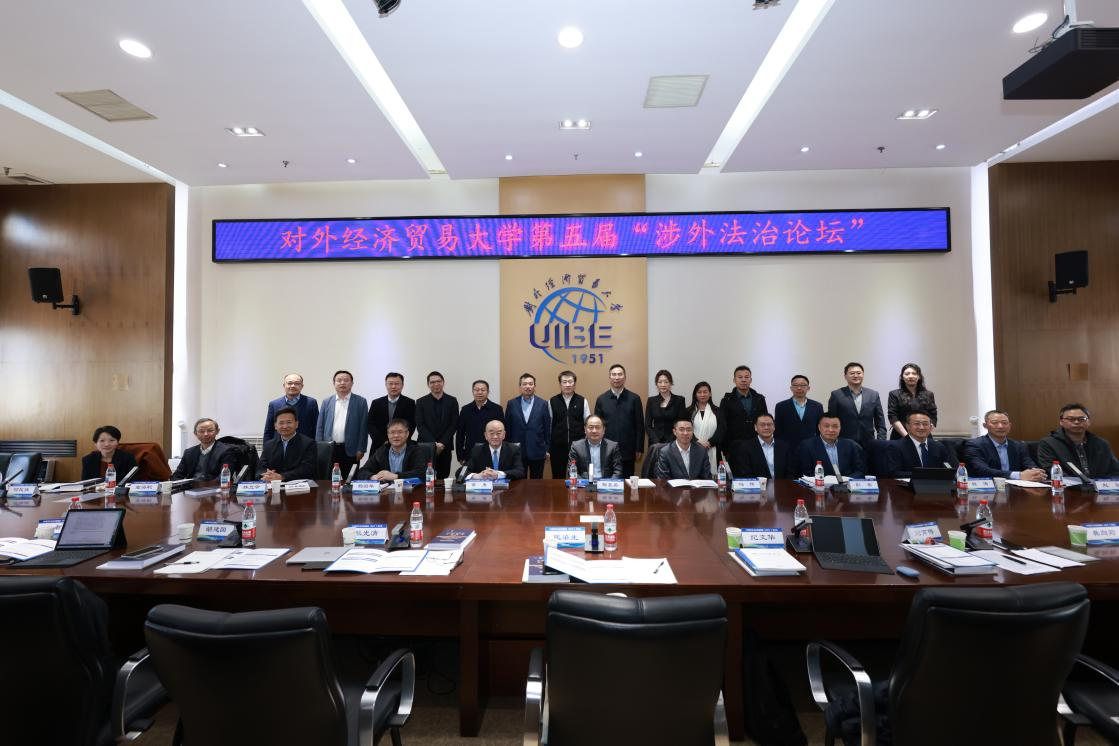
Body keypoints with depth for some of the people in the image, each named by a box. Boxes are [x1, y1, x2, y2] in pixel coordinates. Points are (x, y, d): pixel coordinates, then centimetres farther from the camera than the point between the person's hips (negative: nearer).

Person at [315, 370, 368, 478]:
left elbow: (363, 427, -2)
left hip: (350, 450, -2)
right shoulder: (326, 402, 9)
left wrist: (361, 449, -6)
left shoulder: (360, 402, 1)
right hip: (328, 449, 2)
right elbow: (320, 426, 9)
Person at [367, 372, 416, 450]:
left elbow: (411, 426, -3)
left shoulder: (410, 403, 2)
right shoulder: (376, 403, 8)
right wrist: (383, 442, -9)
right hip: (379, 447, 2)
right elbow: (371, 425, 3)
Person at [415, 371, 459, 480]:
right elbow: (420, 425, -3)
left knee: (443, 478, 3)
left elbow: (454, 424, 1)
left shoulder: (452, 401, 5)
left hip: (445, 446, 1)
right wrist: (434, 443, -13)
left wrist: (442, 443, -9)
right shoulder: (421, 402, 3)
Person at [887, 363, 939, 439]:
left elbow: (932, 417, 6)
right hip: (900, 438, -2)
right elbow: (893, 417, -4)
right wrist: (907, 436, -13)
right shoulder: (895, 395, 4)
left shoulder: (928, 395, 11)